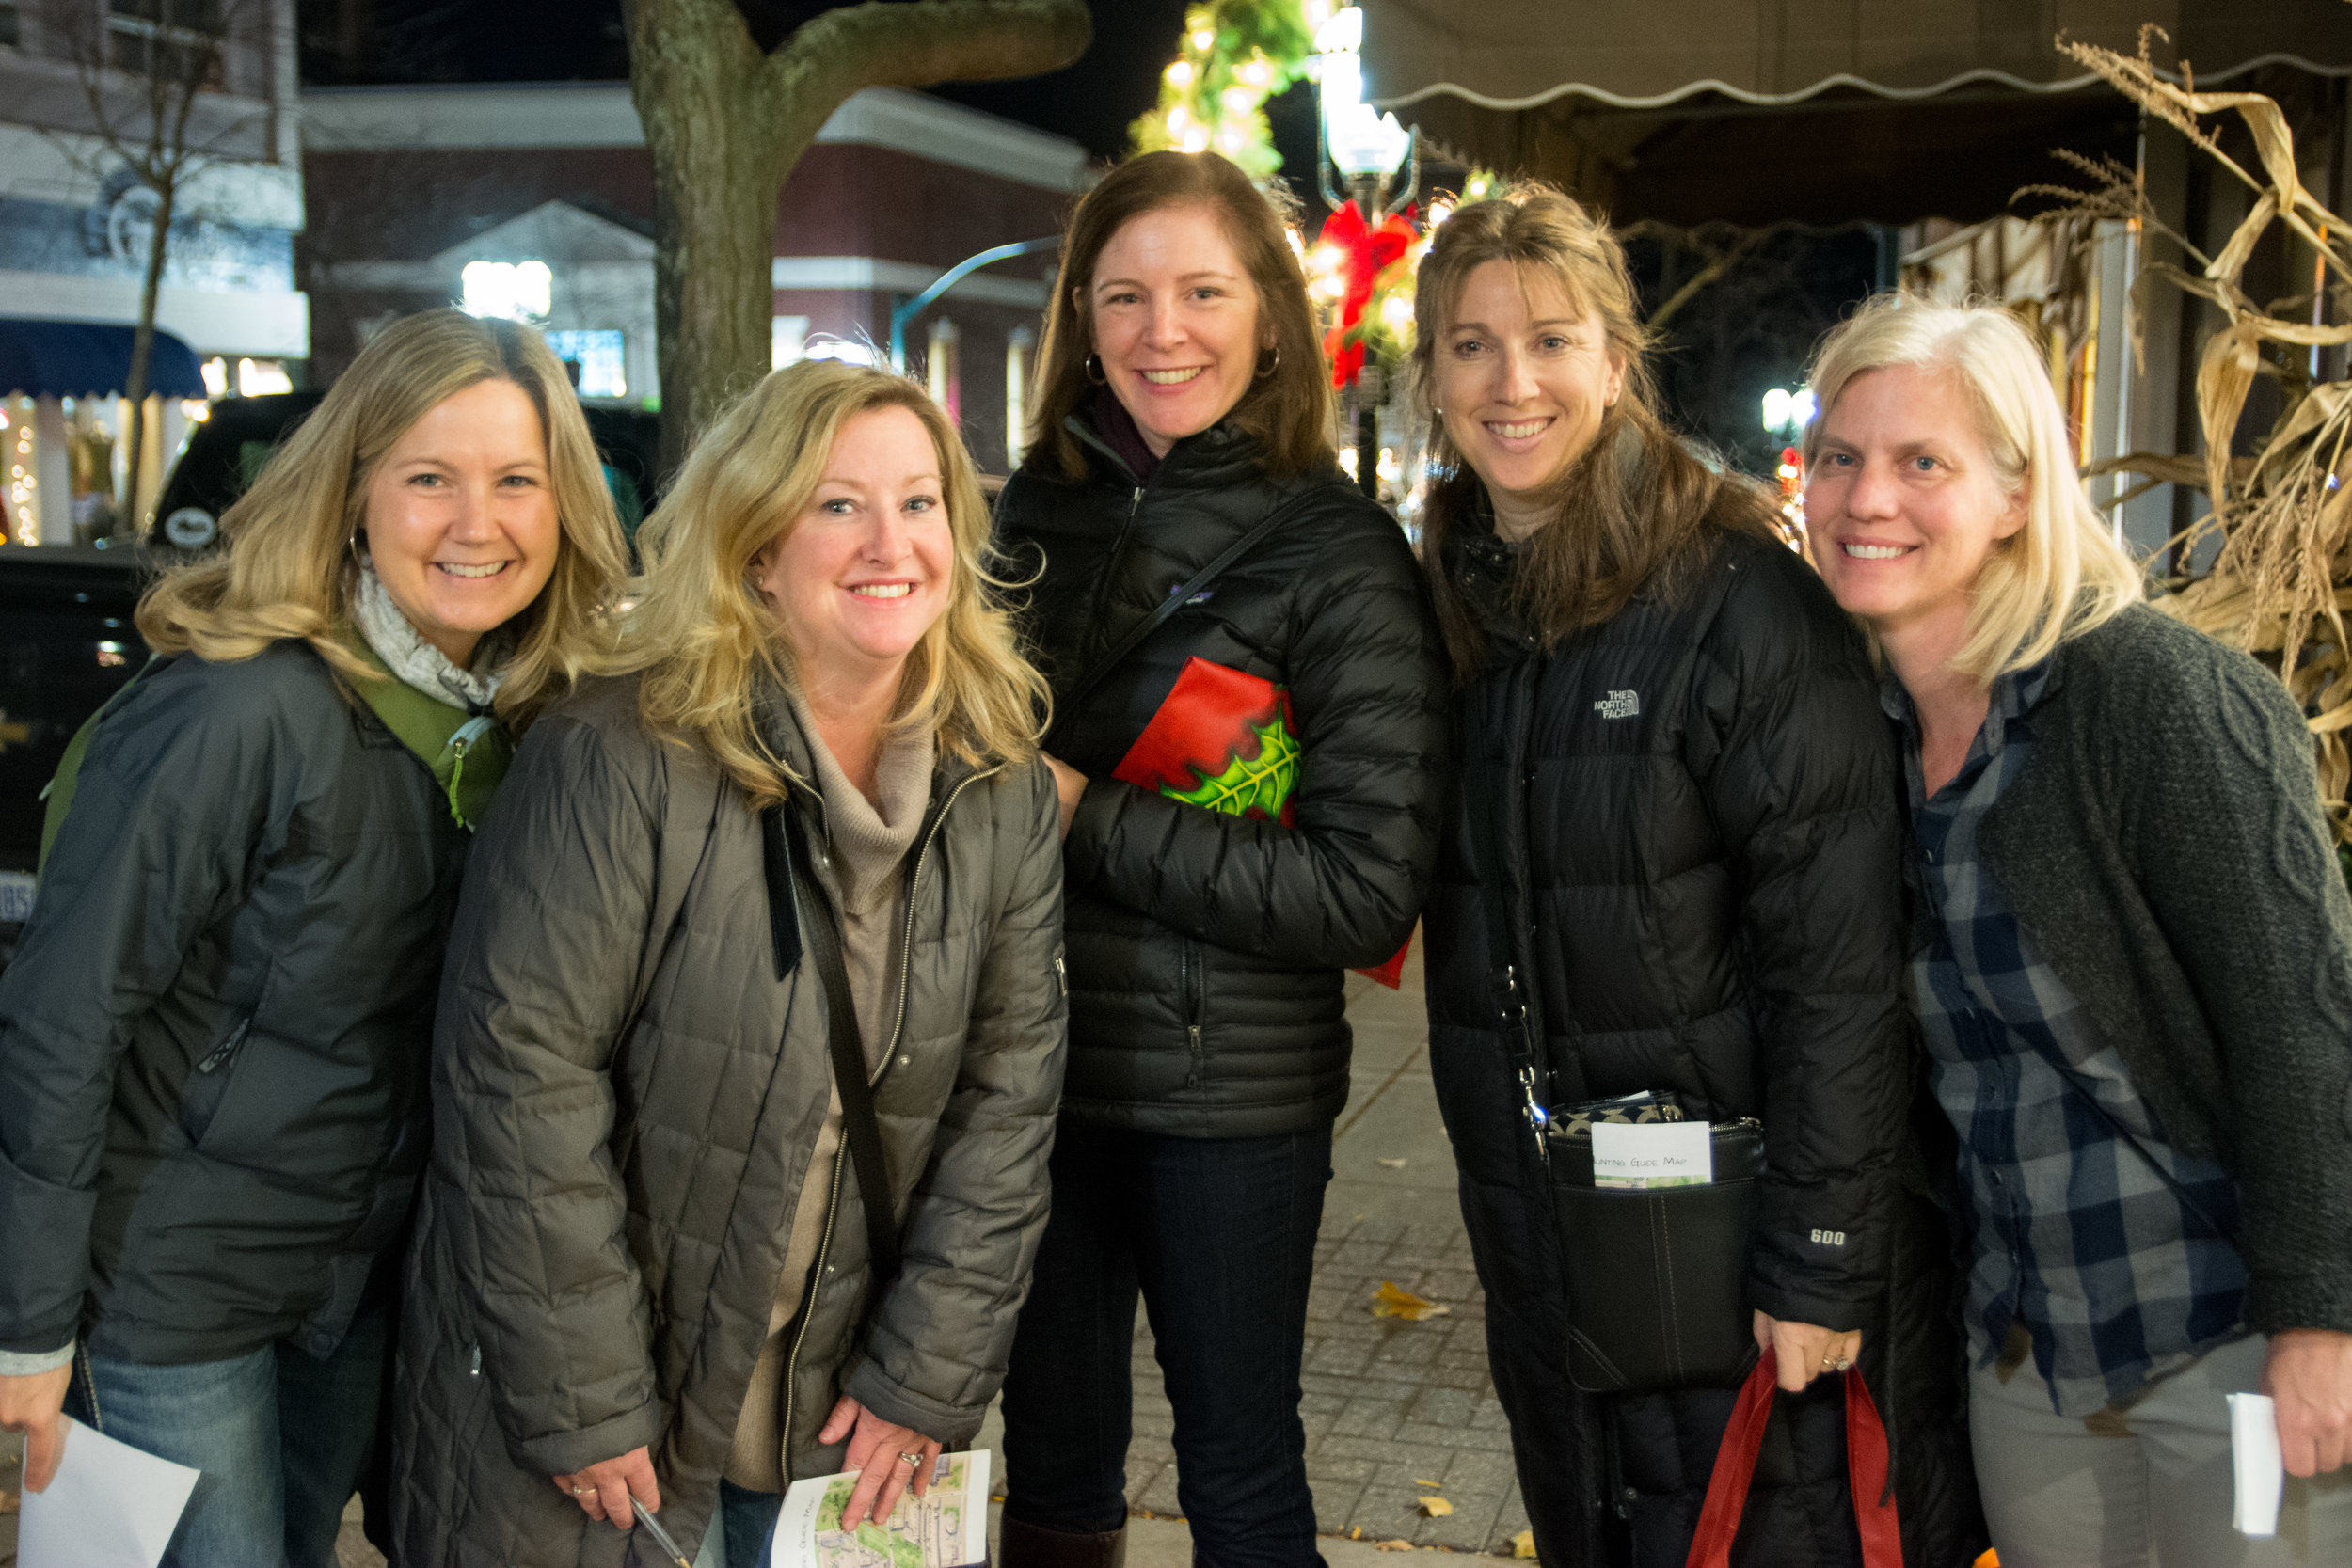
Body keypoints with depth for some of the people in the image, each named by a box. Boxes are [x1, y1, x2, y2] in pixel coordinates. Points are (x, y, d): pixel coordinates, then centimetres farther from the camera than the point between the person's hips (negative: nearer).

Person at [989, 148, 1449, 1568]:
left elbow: (1369, 893, -17)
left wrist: (1088, 820, -17)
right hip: (1037, 1068, 4)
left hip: (1229, 1092, -4)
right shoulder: (1038, 513, 5)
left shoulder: (1340, 559, -10)